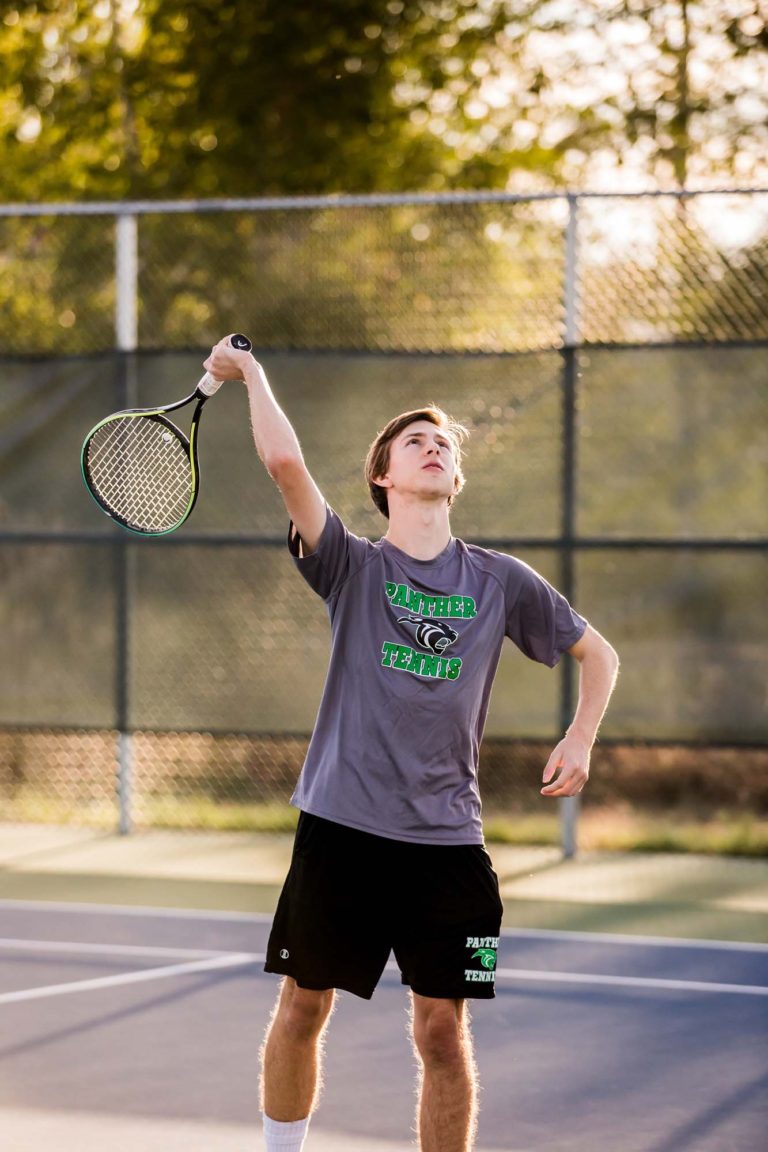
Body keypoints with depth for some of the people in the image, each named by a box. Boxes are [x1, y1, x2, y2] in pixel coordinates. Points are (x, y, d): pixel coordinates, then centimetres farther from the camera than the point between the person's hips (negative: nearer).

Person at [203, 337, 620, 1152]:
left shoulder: (499, 582, 8)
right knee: (302, 1007, 6)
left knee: (441, 1030, 1)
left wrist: (580, 740, 5)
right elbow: (284, 462, -14)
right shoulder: (352, 566, 1)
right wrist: (251, 373, -7)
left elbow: (596, 651, 19)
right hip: (340, 825, -1)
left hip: (446, 840, 1)